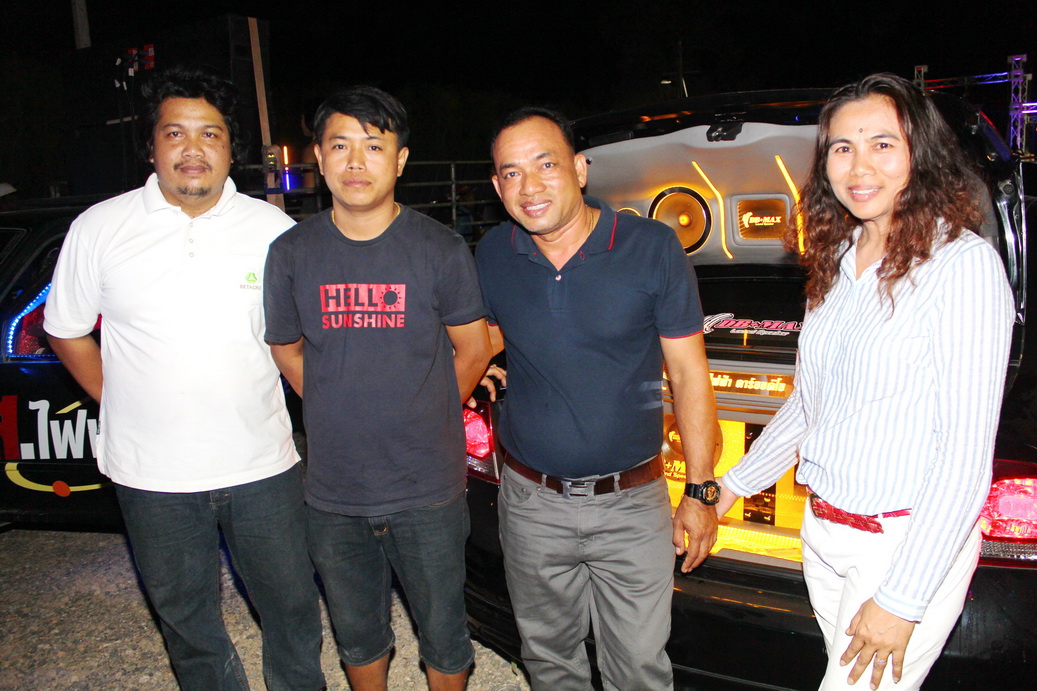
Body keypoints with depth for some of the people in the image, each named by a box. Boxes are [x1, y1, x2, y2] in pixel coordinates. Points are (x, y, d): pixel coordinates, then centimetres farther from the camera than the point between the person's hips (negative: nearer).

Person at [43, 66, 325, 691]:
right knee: (188, 621, 19)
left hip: (263, 467, 0)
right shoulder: (99, 229, -3)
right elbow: (67, 332, 9)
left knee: (292, 605, 15)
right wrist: (123, 403, 2)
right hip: (154, 476, 1)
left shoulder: (274, 229, -2)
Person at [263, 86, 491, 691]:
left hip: (429, 490, -2)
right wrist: (343, 414, 4)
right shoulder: (291, 254, -2)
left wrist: (419, 417, 3)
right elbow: (287, 350, 11)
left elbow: (474, 350, 2)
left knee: (443, 631, 15)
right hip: (334, 494, 2)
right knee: (358, 633, 22)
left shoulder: (441, 250, -8)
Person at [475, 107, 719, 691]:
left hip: (633, 504, -2)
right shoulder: (493, 256, -3)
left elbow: (688, 372, -7)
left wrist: (700, 491, -6)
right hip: (532, 503, 3)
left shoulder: (654, 249, -12)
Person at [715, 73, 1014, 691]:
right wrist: (735, 483, 19)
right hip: (823, 530, 6)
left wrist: (901, 601, -18)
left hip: (912, 544, -6)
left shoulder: (964, 262, -14)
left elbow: (966, 454, -17)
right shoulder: (839, 259, 8)